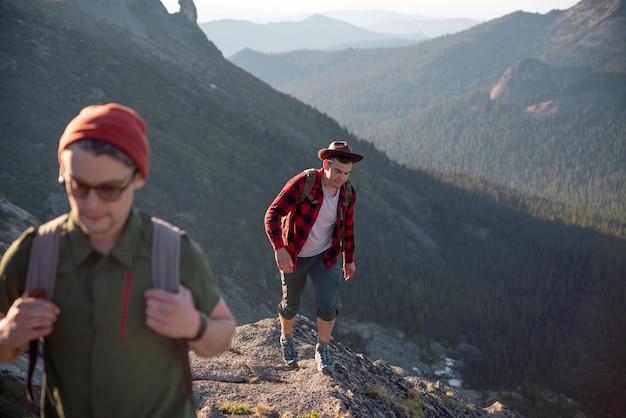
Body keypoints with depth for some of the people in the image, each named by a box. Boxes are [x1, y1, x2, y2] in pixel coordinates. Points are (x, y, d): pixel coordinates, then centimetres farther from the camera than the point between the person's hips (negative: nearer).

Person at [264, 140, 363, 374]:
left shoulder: (348, 193, -10)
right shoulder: (303, 183, -26)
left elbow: (347, 227, 7)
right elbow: (272, 215, -27)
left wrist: (349, 259, 14)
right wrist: (279, 249, -40)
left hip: (325, 256, 2)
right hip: (293, 256, -2)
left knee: (328, 305, -11)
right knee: (291, 305, 13)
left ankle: (322, 350, 16)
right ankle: (286, 339, 46)